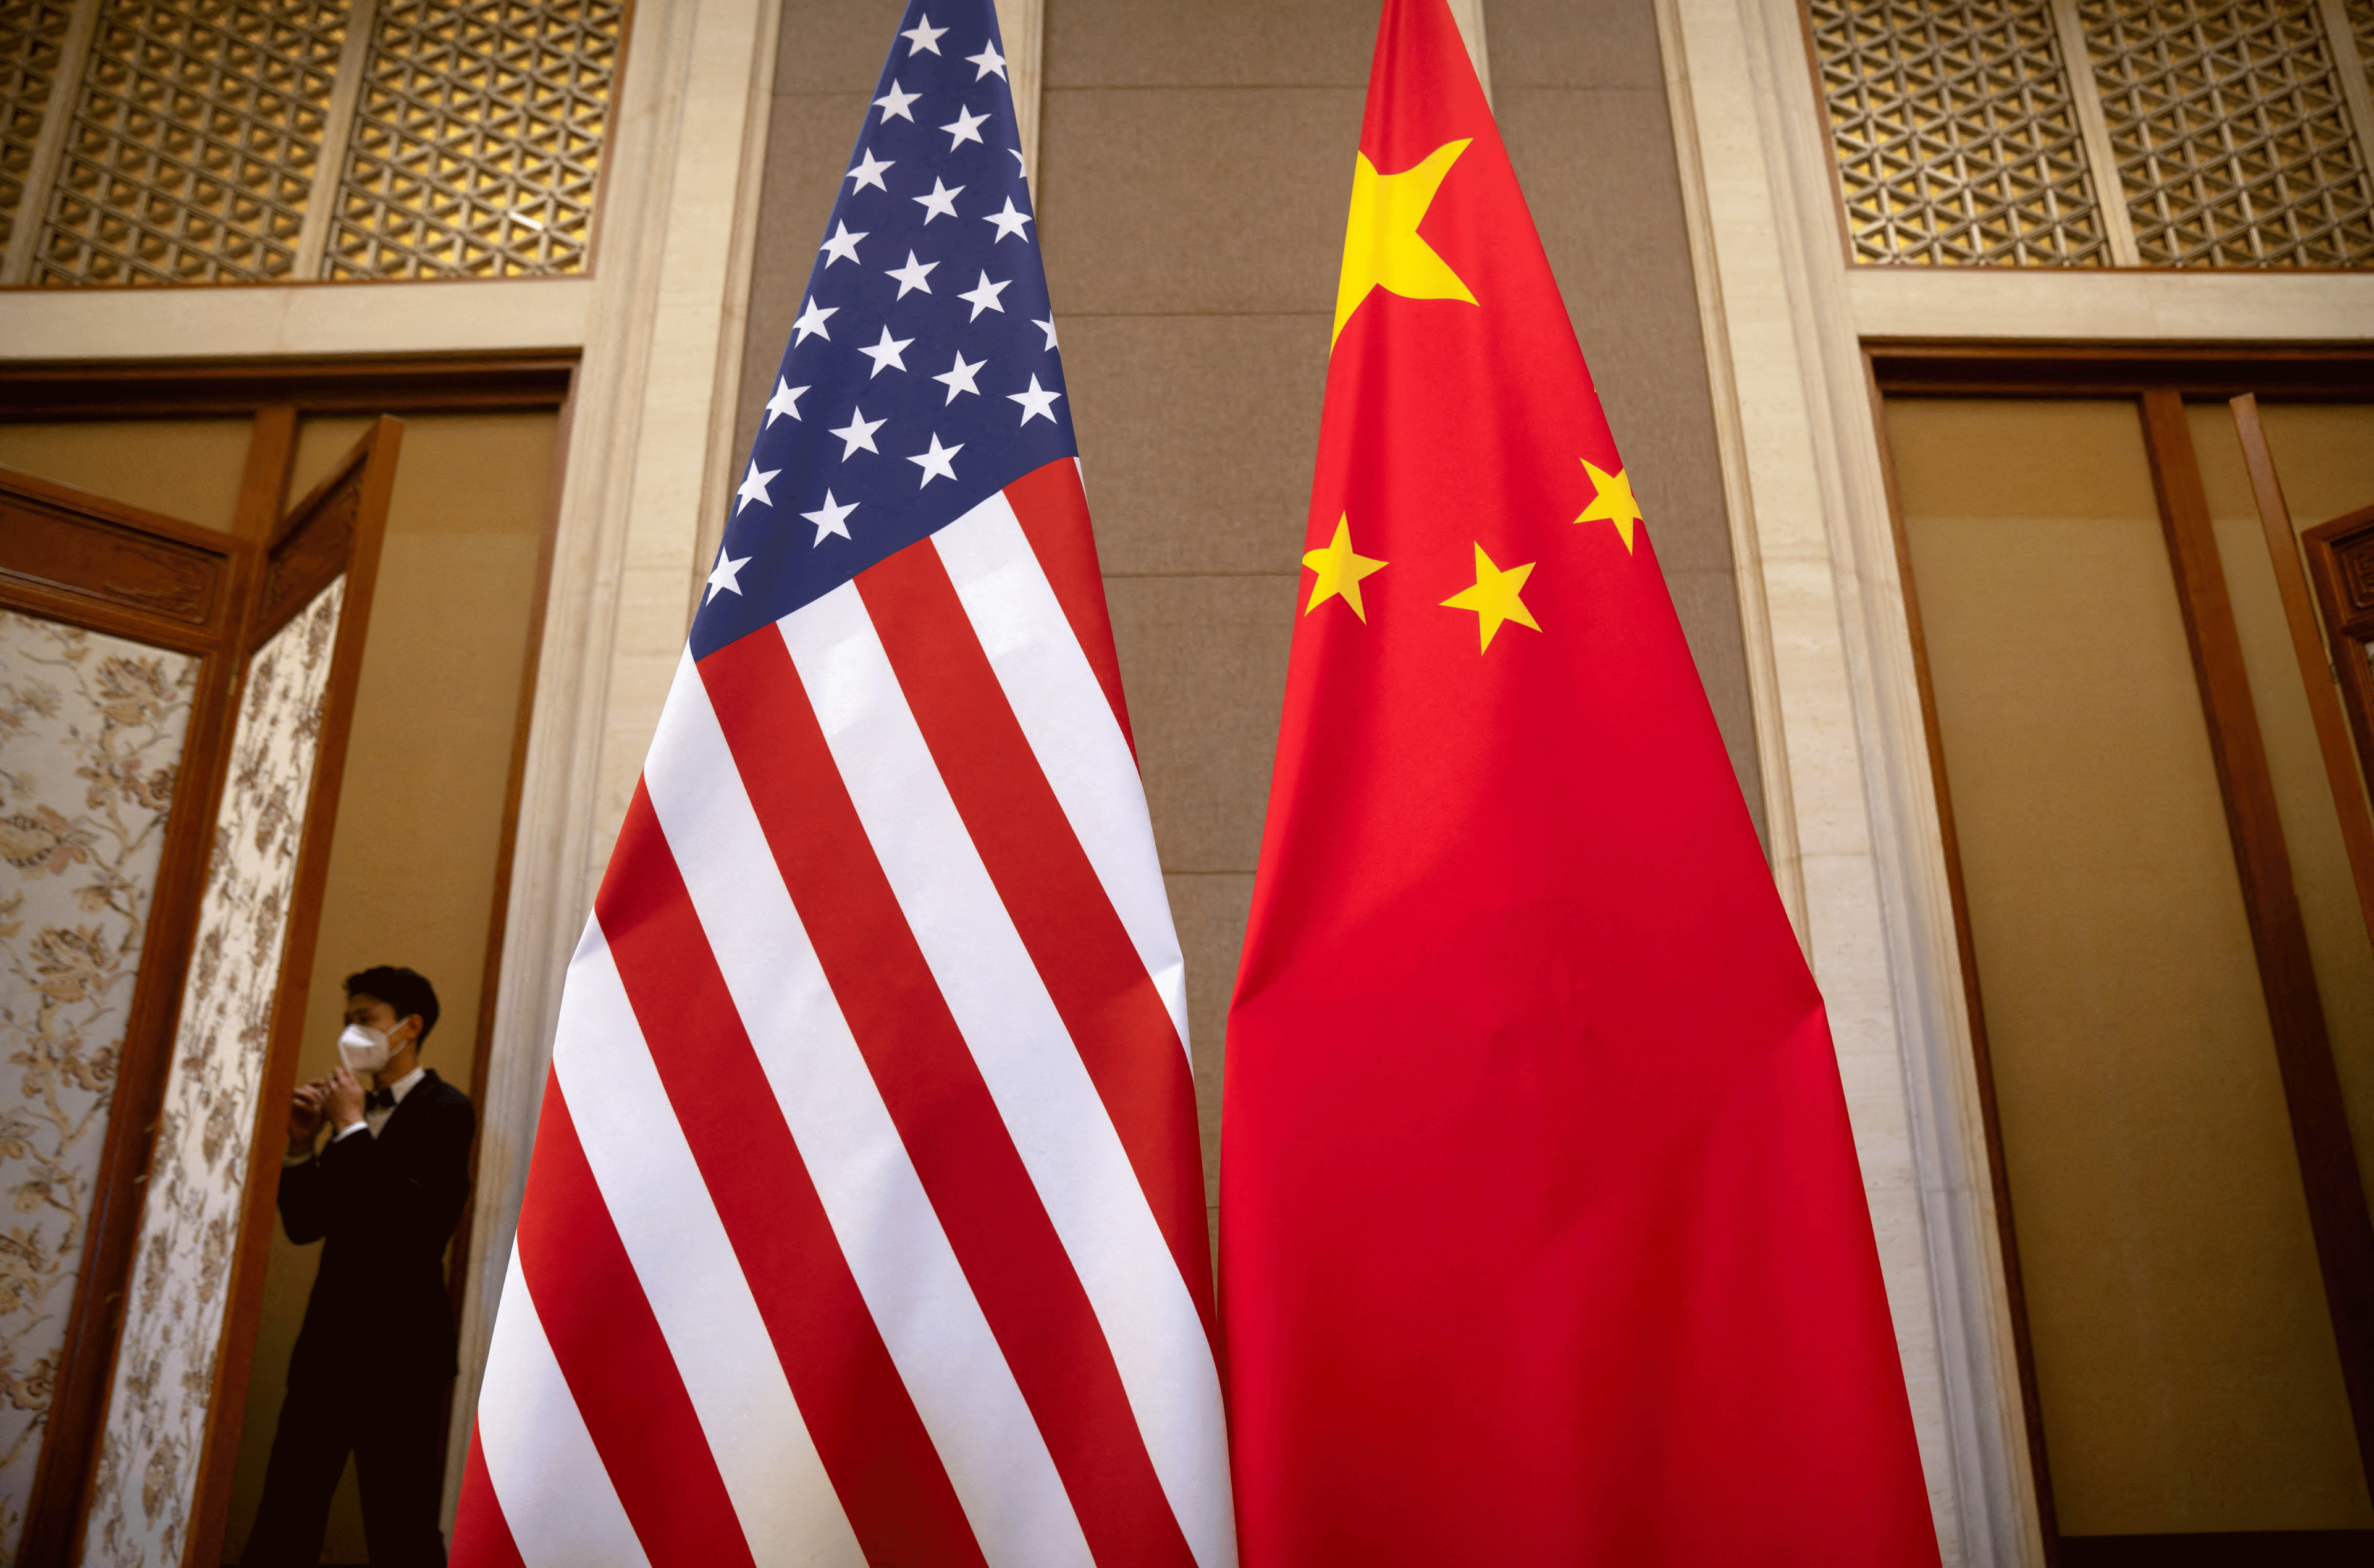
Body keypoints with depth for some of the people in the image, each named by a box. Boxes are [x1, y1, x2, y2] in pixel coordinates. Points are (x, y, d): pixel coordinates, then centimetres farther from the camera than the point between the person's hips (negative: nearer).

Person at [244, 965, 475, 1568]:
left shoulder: (446, 1109, -9)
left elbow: (413, 1218, -21)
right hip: (329, 1335, 7)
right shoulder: (353, 1111, 12)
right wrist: (302, 1146, 0)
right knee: (284, 1519, 12)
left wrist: (351, 1128, -14)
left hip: (399, 1343, -7)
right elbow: (305, 1225, 15)